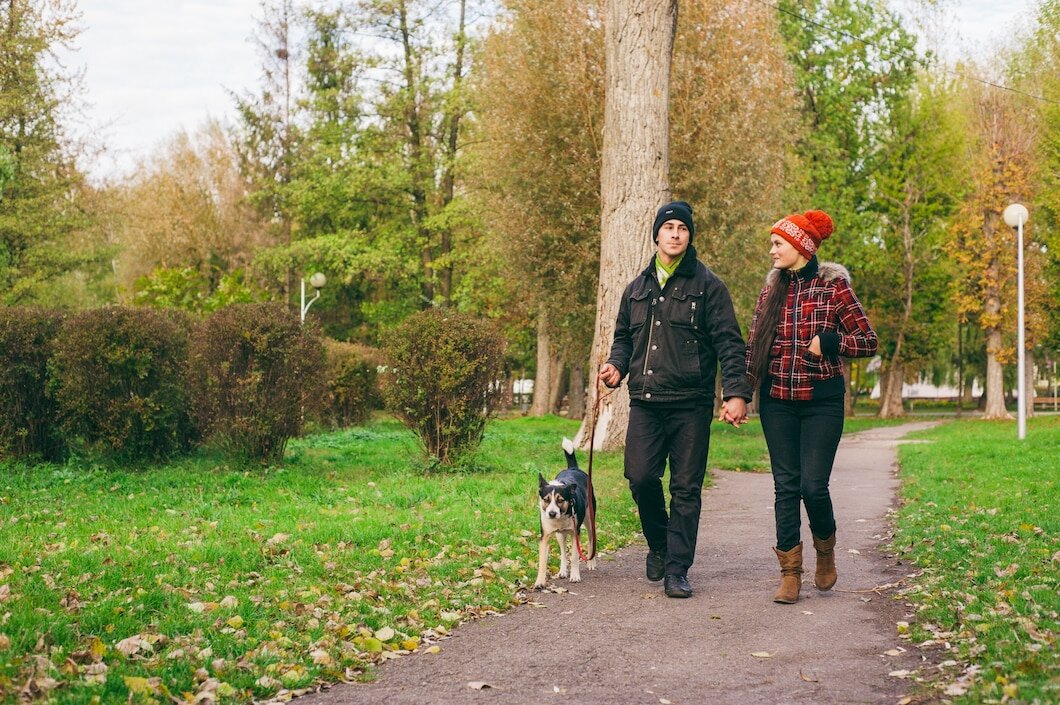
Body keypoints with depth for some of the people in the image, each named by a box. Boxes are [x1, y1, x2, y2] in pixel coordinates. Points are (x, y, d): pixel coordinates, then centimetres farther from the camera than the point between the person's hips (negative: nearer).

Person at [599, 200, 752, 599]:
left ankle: (677, 570, 7)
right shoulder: (637, 289, 15)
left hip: (691, 404, -3)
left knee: (686, 488, 0)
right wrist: (617, 365, 4)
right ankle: (659, 546, 19)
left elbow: (729, 343, -3)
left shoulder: (707, 286, 2)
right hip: (644, 402, 3)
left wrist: (737, 392, -15)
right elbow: (624, 337, 26)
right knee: (640, 477, -7)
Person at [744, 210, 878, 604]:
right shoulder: (772, 288, 9)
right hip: (777, 401, 4)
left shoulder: (834, 286, -4)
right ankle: (790, 574, 7)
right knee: (786, 486, 2)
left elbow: (869, 341, -3)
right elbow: (754, 343, 14)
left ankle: (826, 550, 21)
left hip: (821, 400, -4)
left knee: (813, 485, -9)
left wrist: (828, 342, -18)